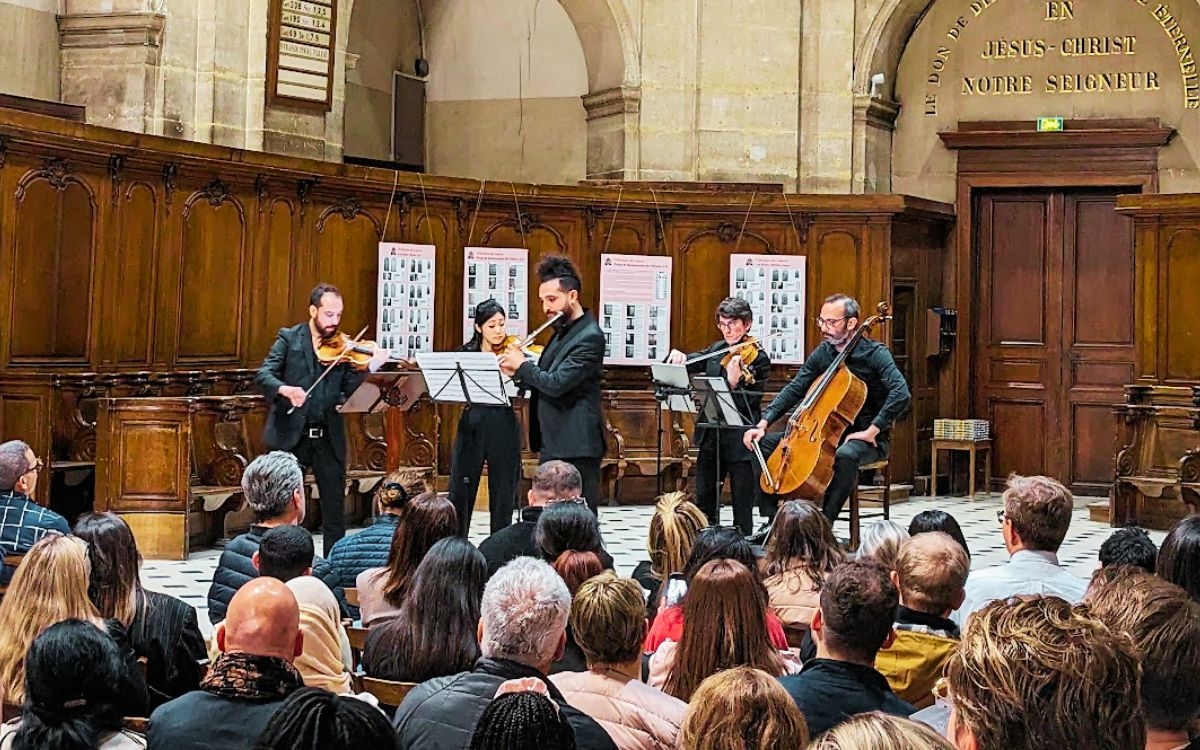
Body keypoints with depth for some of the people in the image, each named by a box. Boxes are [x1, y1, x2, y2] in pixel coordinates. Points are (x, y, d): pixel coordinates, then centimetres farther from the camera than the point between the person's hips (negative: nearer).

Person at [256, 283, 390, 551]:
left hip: (329, 438, 2)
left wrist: (372, 367, -20)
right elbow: (264, 375, -8)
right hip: (290, 435, -2)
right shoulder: (289, 338, 2)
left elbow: (352, 391, -3)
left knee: (335, 509, 5)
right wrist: (285, 389, -28)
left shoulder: (343, 348, 7)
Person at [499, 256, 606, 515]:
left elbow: (556, 384, -24)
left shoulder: (589, 337, -16)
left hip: (576, 448, -9)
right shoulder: (562, 331, 15)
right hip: (553, 444, 10)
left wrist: (522, 365, -8)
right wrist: (518, 374, 3)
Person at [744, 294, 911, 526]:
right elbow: (793, 391, 3)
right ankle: (771, 518, -5)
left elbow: (901, 394, -27)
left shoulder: (875, 353, -13)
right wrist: (763, 423, -9)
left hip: (865, 438, -7)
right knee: (765, 443, -3)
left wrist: (872, 431, -29)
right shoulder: (822, 353, 6)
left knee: (846, 455, -42)